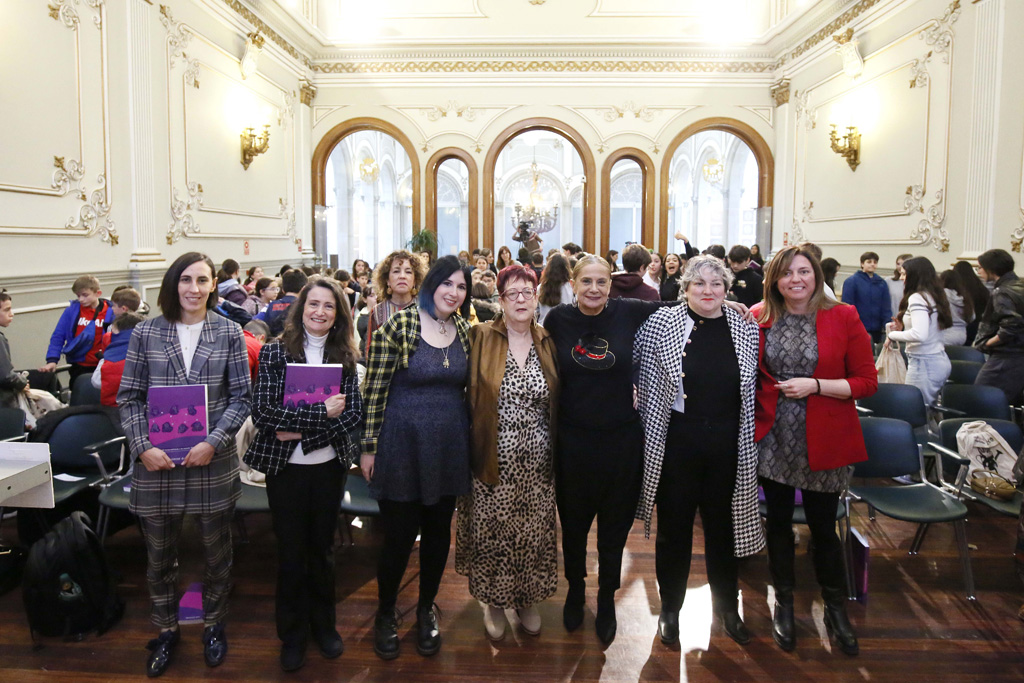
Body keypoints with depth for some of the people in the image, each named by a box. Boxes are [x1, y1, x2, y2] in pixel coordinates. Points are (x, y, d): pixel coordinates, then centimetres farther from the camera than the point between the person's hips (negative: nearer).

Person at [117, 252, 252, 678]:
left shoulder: (229, 333, -2)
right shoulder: (146, 333, 0)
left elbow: (241, 397, -2)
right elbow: (129, 397, 2)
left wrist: (213, 442, -13)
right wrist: (143, 447, -10)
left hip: (213, 462, 0)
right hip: (156, 462, 1)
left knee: (217, 551, 13)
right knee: (159, 555, 14)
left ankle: (214, 624, 36)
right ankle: (166, 631, 35)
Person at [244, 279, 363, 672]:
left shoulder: (346, 357, 1)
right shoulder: (274, 352, -6)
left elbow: (354, 414, -6)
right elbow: (263, 411, -15)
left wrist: (302, 431, -16)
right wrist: (322, 412, -19)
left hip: (329, 466, 2)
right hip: (284, 467, -2)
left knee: (322, 548, 15)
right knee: (291, 551, 10)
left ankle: (324, 624, 35)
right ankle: (292, 633, 30)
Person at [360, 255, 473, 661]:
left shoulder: (464, 330, 3)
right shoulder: (398, 326, -12)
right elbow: (375, 390, -9)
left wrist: (468, 440, 11)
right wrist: (369, 447, -8)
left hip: (449, 444, 5)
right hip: (403, 443, -4)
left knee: (438, 531, 15)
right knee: (399, 535, 6)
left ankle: (426, 609, 37)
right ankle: (385, 613, 31)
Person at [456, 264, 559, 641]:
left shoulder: (547, 343, 5)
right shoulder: (481, 338, -4)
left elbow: (557, 406, 10)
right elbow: (470, 397, -7)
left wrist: (558, 456, 7)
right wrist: (471, 453, -12)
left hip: (537, 465, 3)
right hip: (494, 464, -2)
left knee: (533, 535, 13)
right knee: (492, 535, 8)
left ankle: (527, 599, 35)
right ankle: (494, 601, 31)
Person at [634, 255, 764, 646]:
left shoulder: (746, 330, 2)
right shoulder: (661, 324, -6)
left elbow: (753, 389, 9)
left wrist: (750, 442, 7)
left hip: (728, 443, 2)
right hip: (675, 442, -2)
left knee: (723, 526, 16)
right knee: (673, 528, 11)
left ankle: (727, 607, 37)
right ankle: (670, 609, 31)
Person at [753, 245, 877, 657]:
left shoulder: (843, 318, -5)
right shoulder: (759, 319, 0)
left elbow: (867, 382, -5)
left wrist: (815, 385, -15)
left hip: (822, 443, -1)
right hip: (773, 438, 2)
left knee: (823, 527, 8)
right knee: (778, 521, 13)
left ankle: (836, 610, 32)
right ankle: (783, 604, 33)